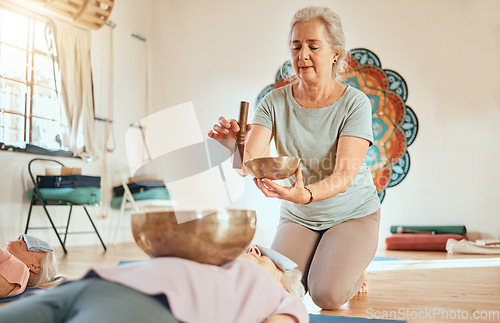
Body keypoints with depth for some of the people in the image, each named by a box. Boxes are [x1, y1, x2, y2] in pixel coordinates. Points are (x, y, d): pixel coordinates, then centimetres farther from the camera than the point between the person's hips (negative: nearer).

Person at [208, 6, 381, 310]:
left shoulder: (355, 103, -16)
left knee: (327, 295, -22)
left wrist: (305, 194, -47)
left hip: (352, 214, -3)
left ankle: (352, 271, 15)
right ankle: (321, 264, 19)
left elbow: (343, 177, -26)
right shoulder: (275, 102, -8)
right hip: (298, 217, 3)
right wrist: (231, 143, -43)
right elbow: (246, 164, -19)